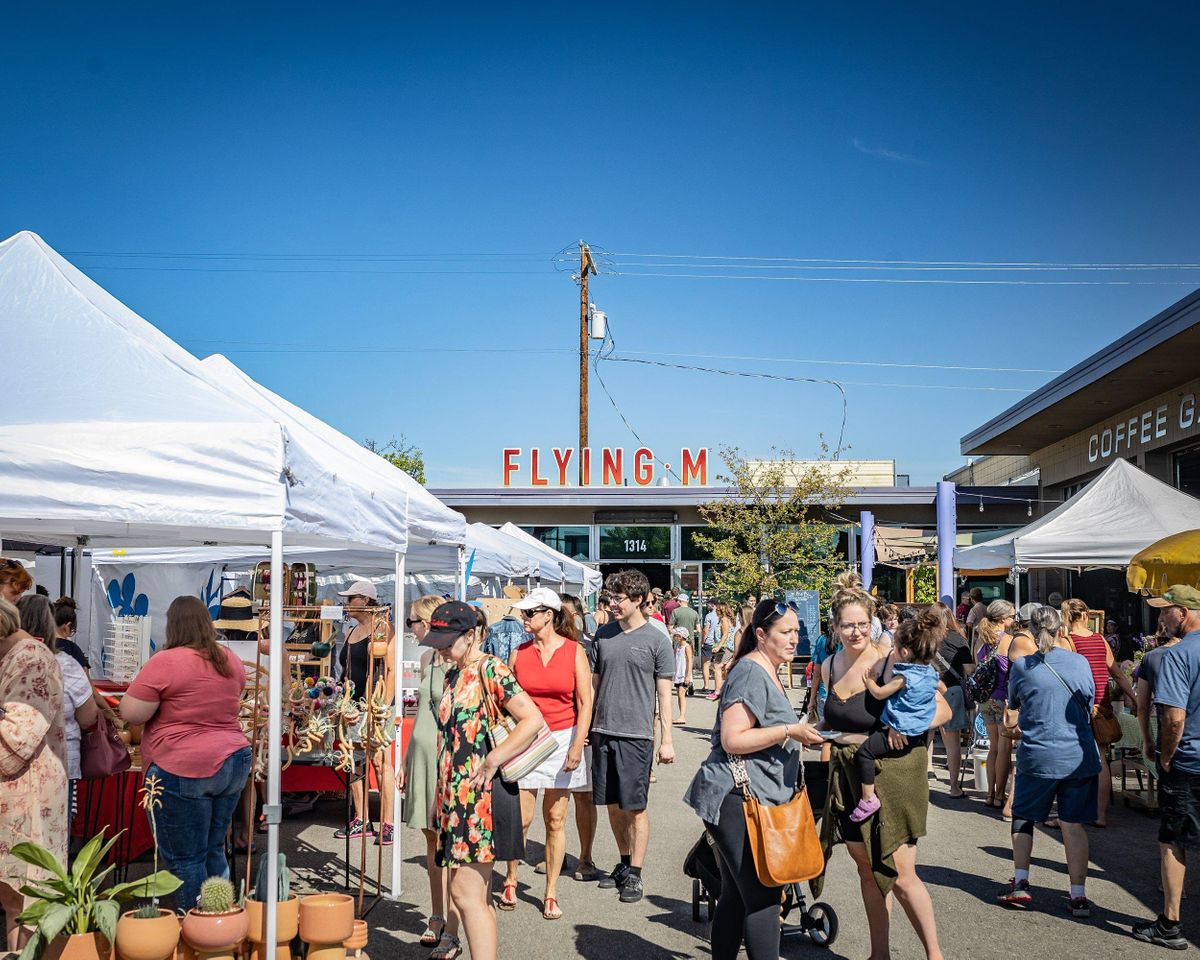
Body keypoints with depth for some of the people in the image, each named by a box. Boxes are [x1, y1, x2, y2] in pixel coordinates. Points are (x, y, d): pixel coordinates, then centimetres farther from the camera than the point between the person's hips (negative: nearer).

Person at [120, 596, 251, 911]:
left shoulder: (166, 662, -13)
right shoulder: (231, 660, 8)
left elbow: (130, 713, -12)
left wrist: (155, 695, 4)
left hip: (184, 770, -7)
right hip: (233, 763, 7)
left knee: (186, 859, 1)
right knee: (214, 852, 17)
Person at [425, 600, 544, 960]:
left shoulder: (490, 670, -11)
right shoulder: (453, 674, 15)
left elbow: (533, 719, -20)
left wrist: (491, 762, -20)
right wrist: (441, 798, 20)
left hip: (482, 795, -9)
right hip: (456, 795, 9)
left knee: (466, 892, -11)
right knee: (477, 896, 12)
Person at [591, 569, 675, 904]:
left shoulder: (656, 641, -3)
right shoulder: (604, 636, 9)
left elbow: (664, 694, -2)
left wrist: (667, 739, -6)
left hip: (636, 735, -5)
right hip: (602, 732, 5)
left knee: (635, 807, -1)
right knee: (613, 804, 11)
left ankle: (635, 874, 7)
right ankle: (624, 863, 26)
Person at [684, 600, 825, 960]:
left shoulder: (769, 673, 19)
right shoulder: (751, 673, -14)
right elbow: (732, 740, -21)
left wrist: (800, 736, 22)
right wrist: (789, 731, -21)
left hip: (753, 798, 11)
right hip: (736, 798, -11)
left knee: (736, 896, 14)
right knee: (763, 898, -13)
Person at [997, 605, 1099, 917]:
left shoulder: (1021, 667, -5)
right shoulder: (1080, 663, -1)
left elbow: (1013, 709, 11)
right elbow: (1089, 707, 13)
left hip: (1037, 756, -1)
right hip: (1079, 755, 1)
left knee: (1023, 818, 16)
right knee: (1073, 824, 5)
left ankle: (1020, 883, 14)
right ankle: (1078, 895, 5)